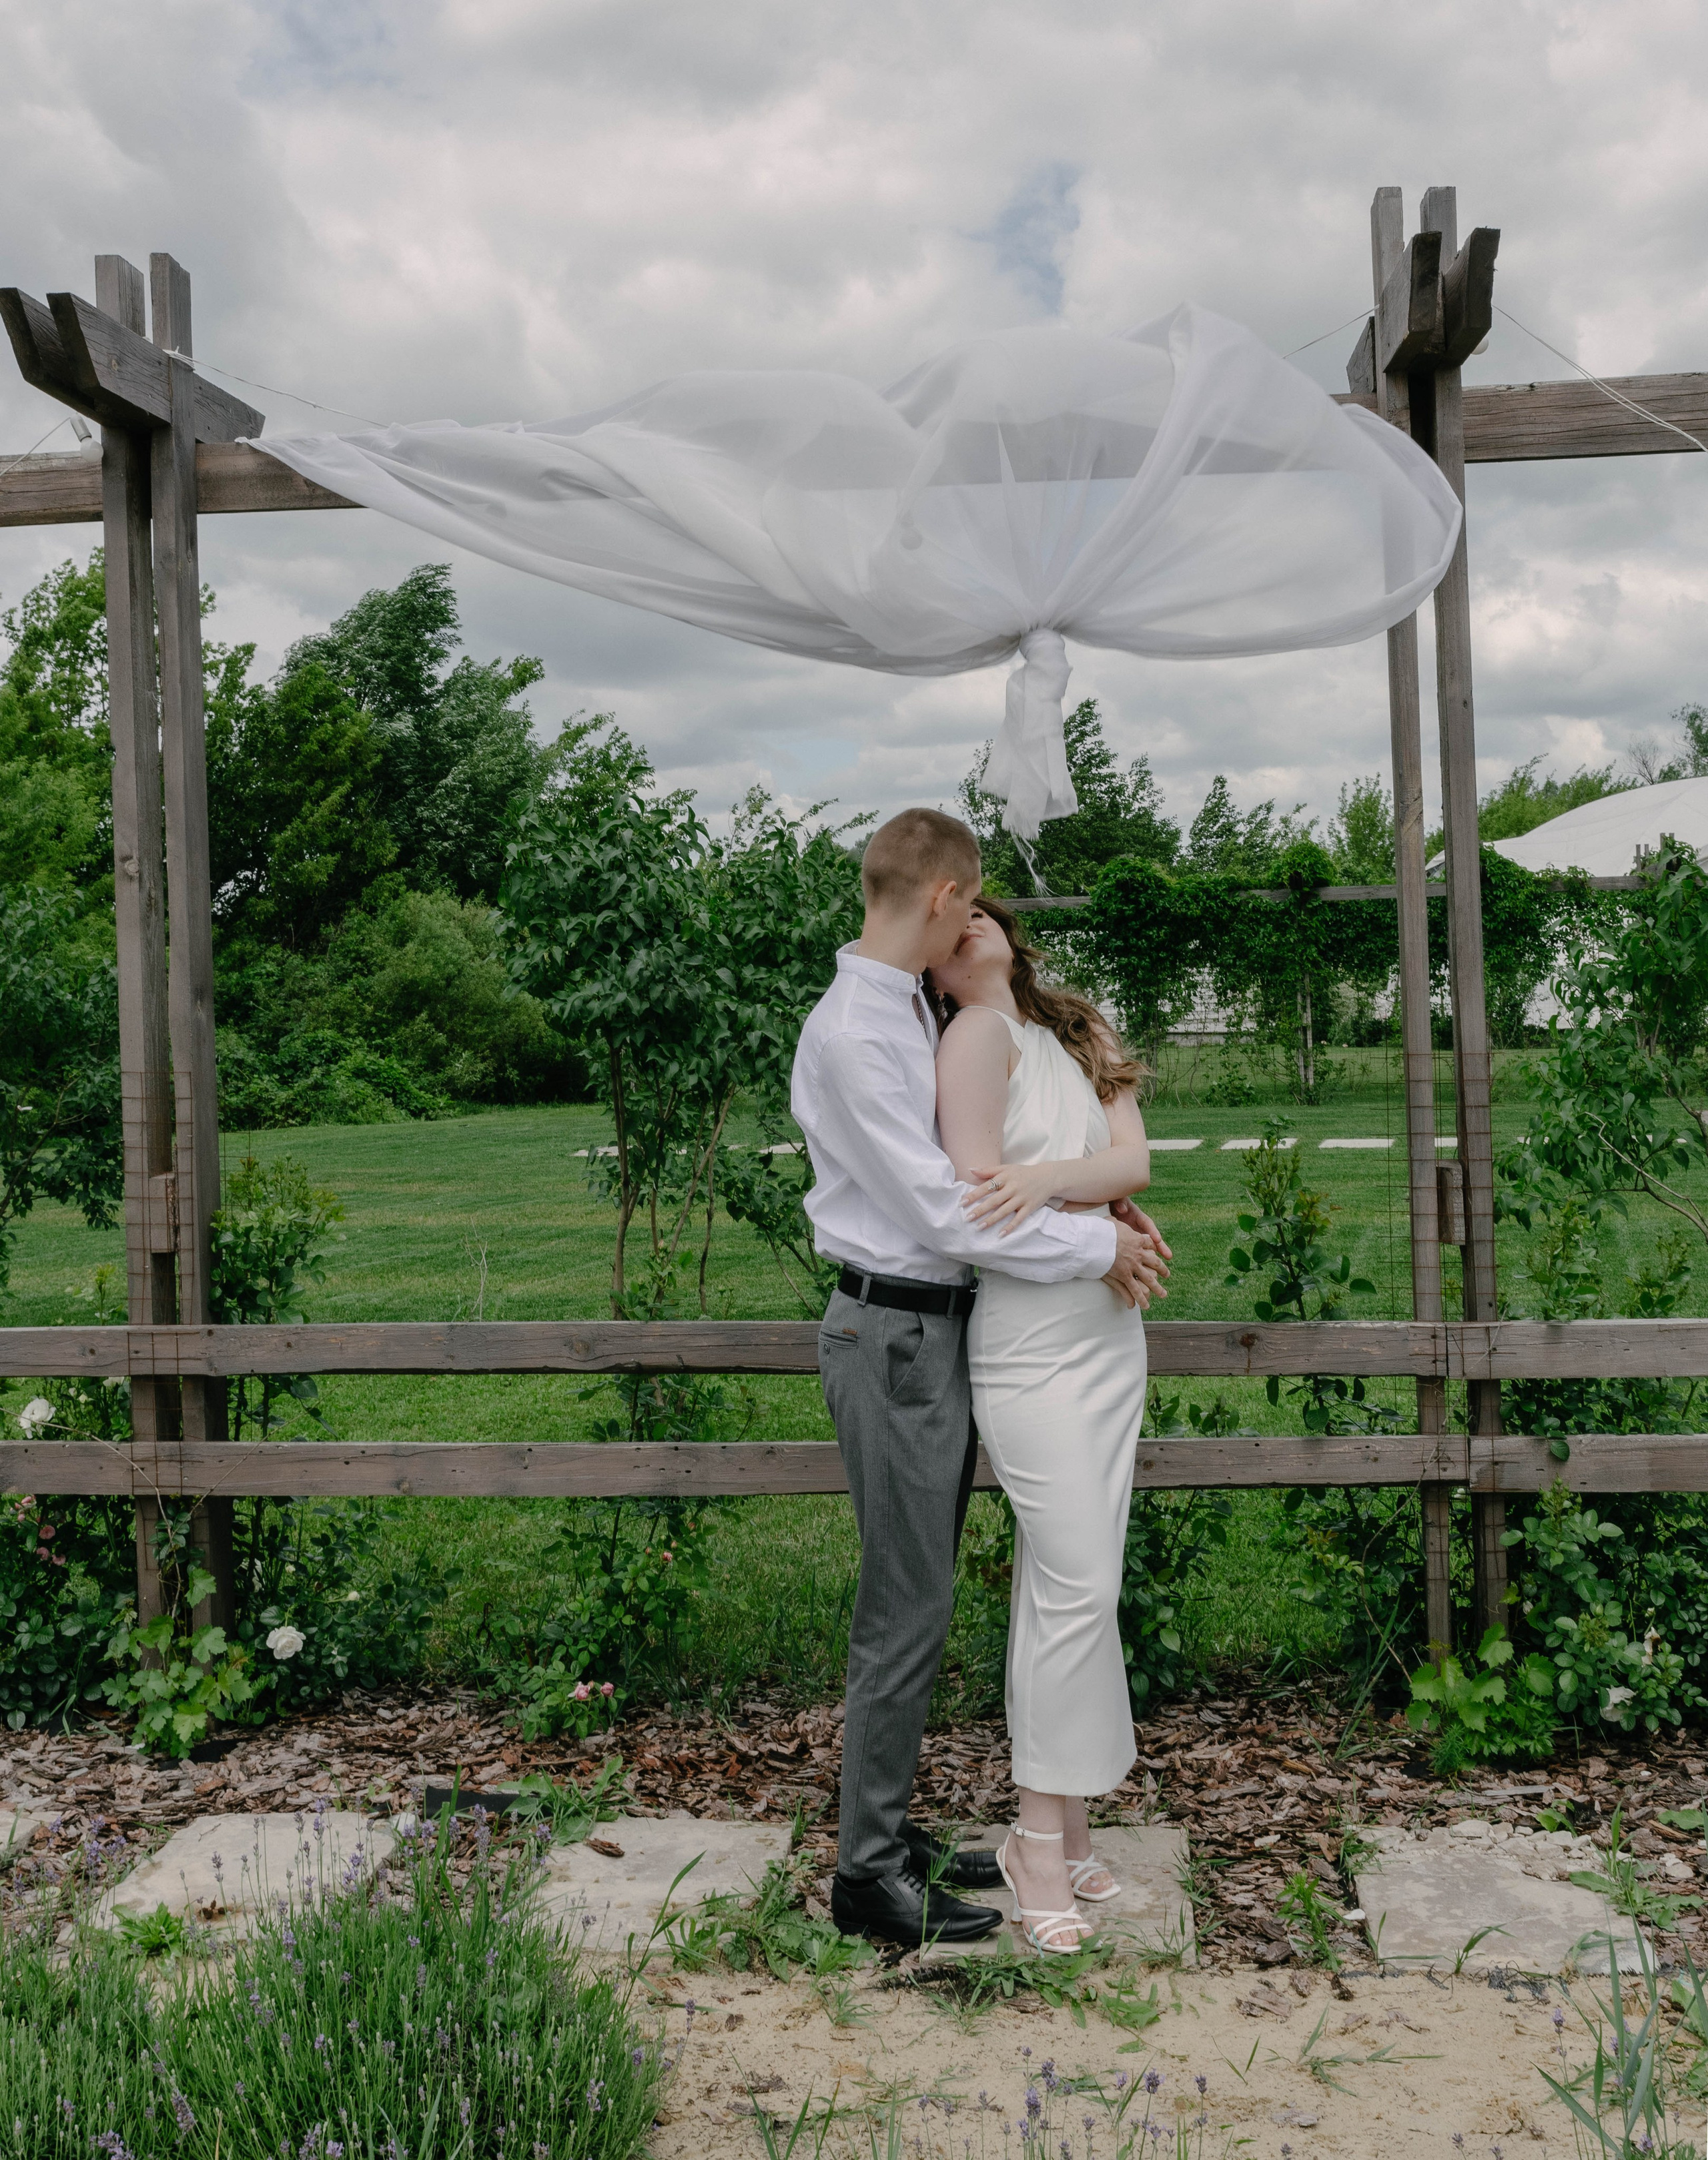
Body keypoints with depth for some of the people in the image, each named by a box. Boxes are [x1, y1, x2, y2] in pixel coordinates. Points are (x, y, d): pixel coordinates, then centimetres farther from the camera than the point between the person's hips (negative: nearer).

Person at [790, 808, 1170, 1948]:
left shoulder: (911, 1015, 13)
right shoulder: (852, 1033, -19)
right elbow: (942, 1211, -21)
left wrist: (1102, 1204, 6)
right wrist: (1099, 1245, -13)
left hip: (942, 1328, 10)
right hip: (896, 1335, -10)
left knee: (921, 1597, 16)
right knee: (907, 1608, -1)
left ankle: (890, 1829, 30)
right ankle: (868, 1873, 13)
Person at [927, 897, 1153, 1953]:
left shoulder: (1082, 1032, 14)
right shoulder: (979, 1033, -8)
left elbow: (1133, 1161, -1)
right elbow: (977, 1209, -14)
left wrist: (1048, 1175, -21)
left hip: (1111, 1331, 7)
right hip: (1032, 1342, -7)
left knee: (1064, 1578, 12)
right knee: (1078, 1585, -4)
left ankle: (1065, 1824, 24)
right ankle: (1042, 1838, 12)